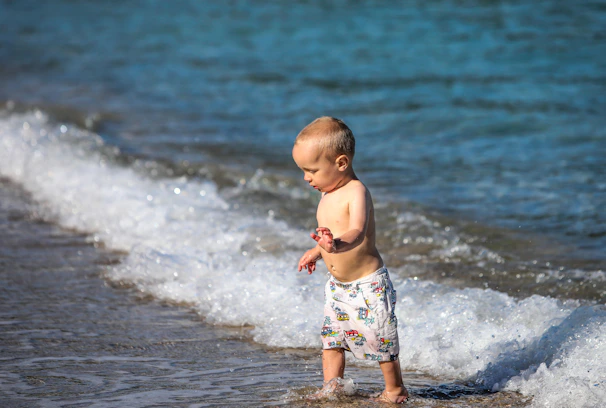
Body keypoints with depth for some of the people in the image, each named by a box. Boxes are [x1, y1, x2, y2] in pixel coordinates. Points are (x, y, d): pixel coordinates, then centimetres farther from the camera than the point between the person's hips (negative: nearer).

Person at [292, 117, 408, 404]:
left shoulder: (356, 192, -22)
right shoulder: (328, 195, 5)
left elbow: (357, 232, -39)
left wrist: (337, 245, -57)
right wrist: (316, 251, 35)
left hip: (367, 285, -9)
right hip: (337, 285, 9)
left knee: (380, 339, 2)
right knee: (330, 338, 12)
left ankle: (395, 391, 19)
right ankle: (330, 390, 22)